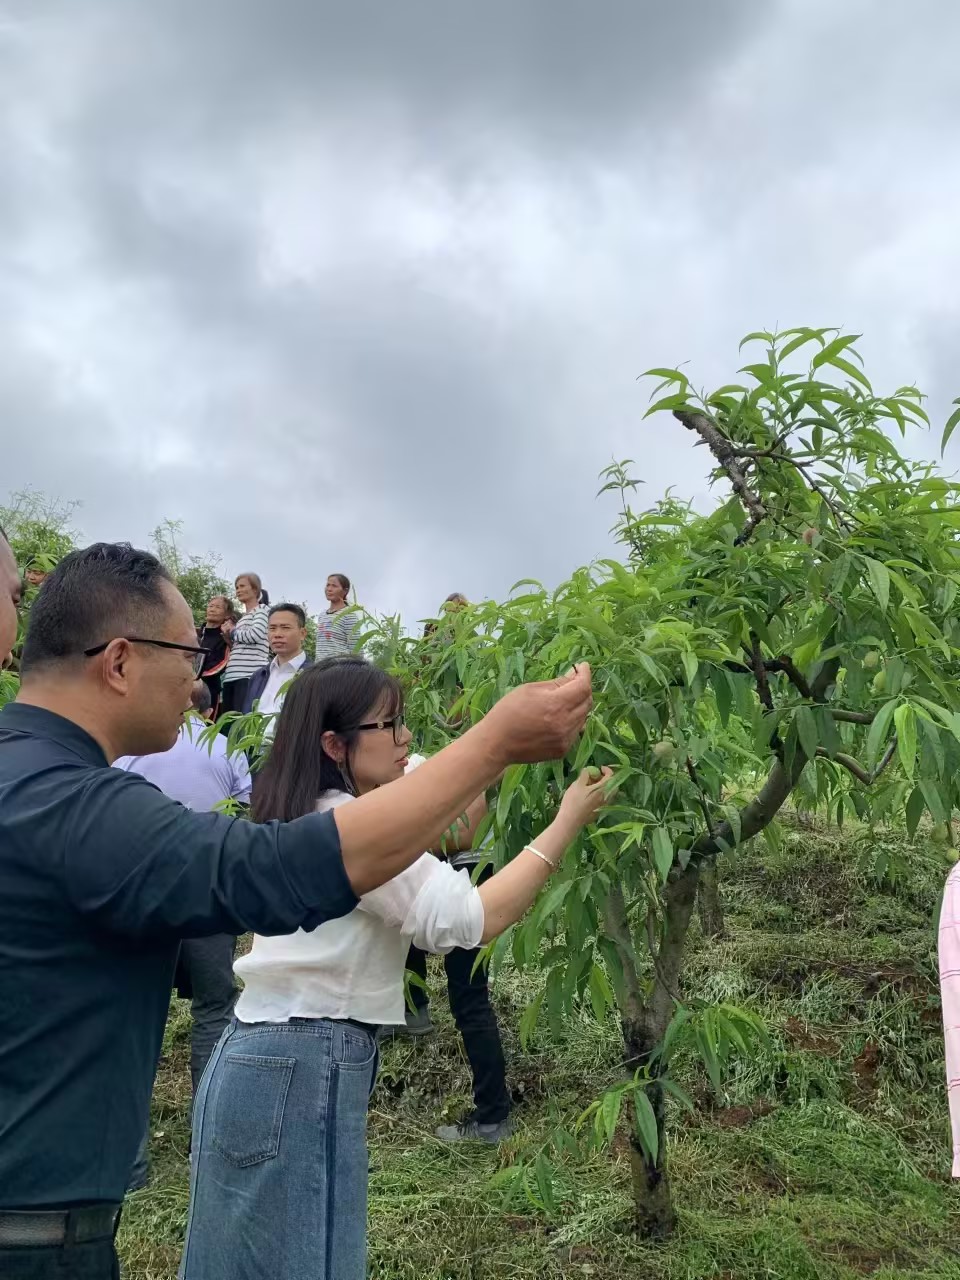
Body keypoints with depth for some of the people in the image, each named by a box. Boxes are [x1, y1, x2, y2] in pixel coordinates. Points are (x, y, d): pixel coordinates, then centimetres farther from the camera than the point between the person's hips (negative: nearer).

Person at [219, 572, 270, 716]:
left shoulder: (262, 609, 3)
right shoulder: (243, 617, 28)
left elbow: (255, 635, -14)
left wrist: (233, 631, 2)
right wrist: (228, 637, 11)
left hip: (250, 674, -9)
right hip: (231, 675, 9)